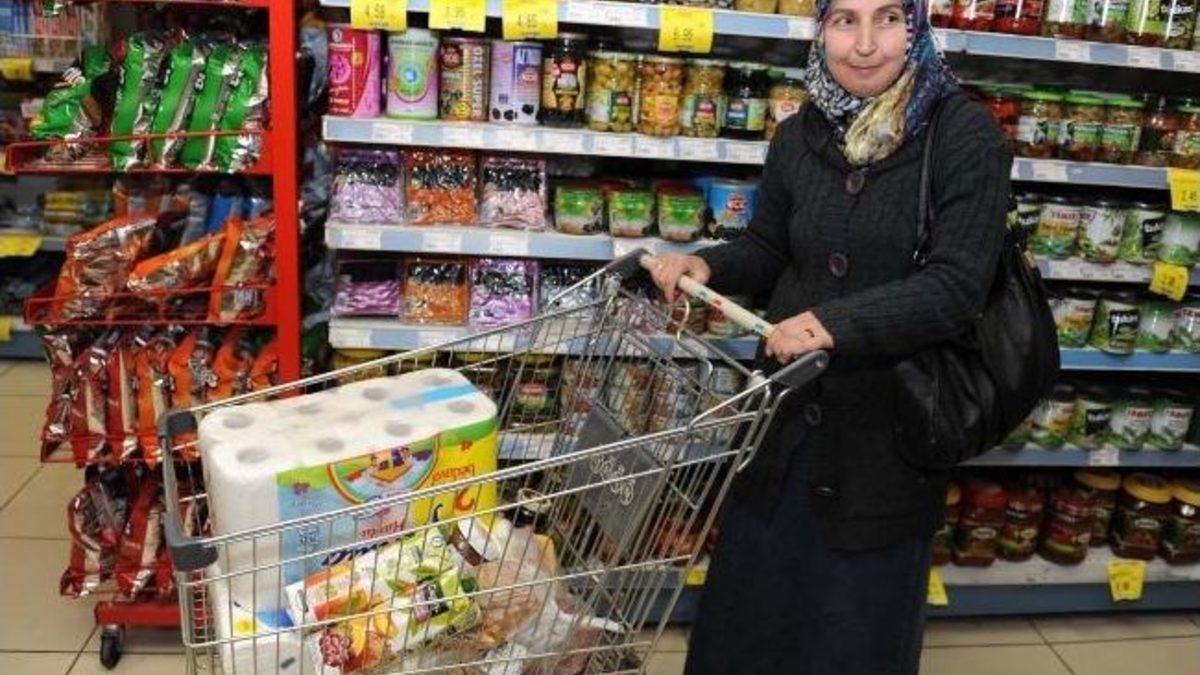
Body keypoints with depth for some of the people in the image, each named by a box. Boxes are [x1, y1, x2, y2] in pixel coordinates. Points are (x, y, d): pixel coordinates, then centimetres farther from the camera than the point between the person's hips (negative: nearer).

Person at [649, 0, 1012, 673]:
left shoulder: (967, 135, -12)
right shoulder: (799, 136, 1)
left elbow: (957, 286, -20)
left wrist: (837, 323, -33)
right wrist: (706, 264, -8)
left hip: (887, 422, -4)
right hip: (788, 409, 4)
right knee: (752, 601, 20)